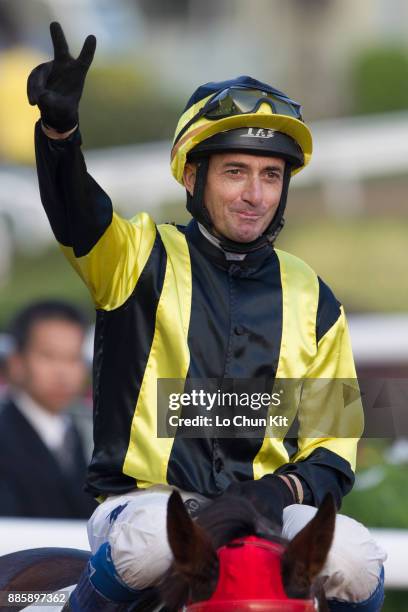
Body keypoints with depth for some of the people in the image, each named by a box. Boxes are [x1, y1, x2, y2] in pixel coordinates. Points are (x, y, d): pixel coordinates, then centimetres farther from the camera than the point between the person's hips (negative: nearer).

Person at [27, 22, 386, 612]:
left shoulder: (312, 300, 13)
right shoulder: (144, 258, 4)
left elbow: (335, 439, 14)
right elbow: (77, 211, -18)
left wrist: (287, 488, -9)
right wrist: (59, 127, -39)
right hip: (145, 496, -2)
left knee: (356, 561, -27)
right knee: (151, 541, -37)